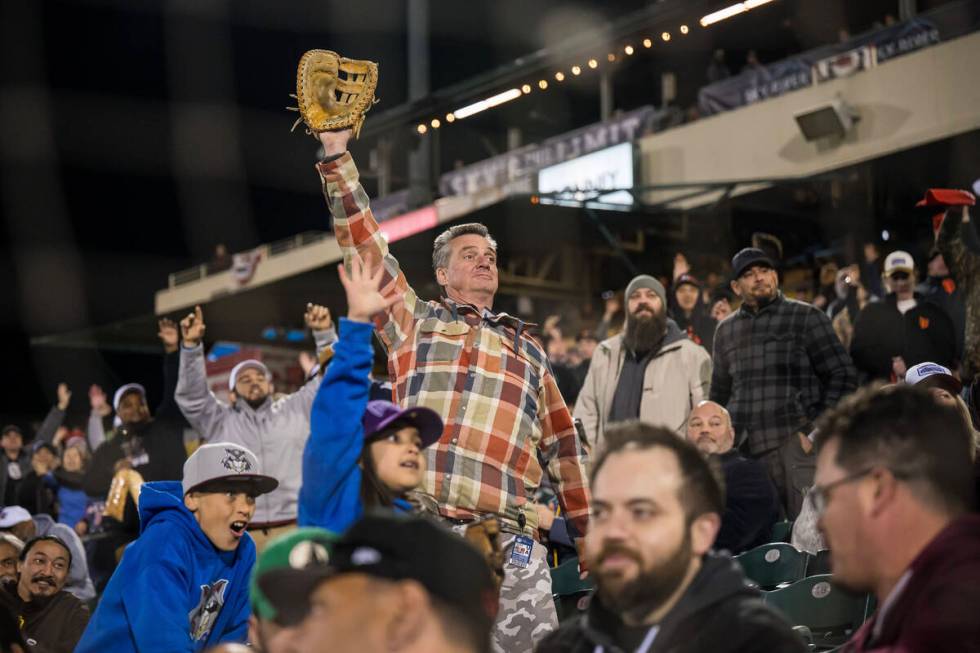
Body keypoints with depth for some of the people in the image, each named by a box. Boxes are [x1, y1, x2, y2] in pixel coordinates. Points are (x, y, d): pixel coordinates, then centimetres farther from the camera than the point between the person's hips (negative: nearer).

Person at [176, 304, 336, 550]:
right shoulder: (221, 420, 17)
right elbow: (191, 396, 4)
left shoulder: (296, 409, 19)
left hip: (295, 530, 1)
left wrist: (325, 334, -1)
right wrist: (192, 346, -11)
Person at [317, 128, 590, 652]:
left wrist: (588, 531, 21)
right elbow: (365, 246, 9)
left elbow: (562, 445, 25)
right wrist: (337, 158, 3)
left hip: (508, 540, 2)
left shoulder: (528, 350, 24)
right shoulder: (414, 322, 17)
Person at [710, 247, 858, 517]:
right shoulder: (725, 330, 17)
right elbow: (720, 393, 27)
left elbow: (843, 375, 2)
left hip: (797, 441, -3)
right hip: (745, 448, 4)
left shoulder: (806, 317, 5)